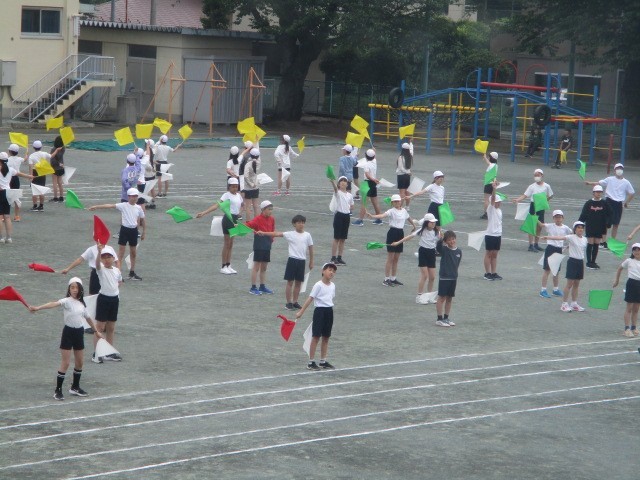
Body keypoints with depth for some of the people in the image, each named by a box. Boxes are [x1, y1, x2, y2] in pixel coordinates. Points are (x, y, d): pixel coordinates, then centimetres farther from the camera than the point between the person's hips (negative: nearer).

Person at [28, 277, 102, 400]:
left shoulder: (82, 303, 6)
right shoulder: (67, 301, -13)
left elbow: (88, 318, 22)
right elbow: (54, 304, -33)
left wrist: (96, 331, 29)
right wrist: (38, 308, -49)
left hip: (79, 333, 6)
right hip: (68, 332, -6)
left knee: (80, 362, 12)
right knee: (65, 363, -7)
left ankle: (75, 387, 28)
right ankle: (58, 390, 0)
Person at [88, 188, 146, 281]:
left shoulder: (138, 208, 3)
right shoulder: (123, 206, -9)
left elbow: (142, 220, 15)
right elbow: (110, 205, -19)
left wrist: (144, 232, 15)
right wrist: (96, 207, -28)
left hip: (133, 230, 4)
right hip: (125, 229, -4)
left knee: (133, 252, 12)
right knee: (121, 251, -5)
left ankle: (132, 273, 24)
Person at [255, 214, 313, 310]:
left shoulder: (307, 235, 3)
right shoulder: (290, 234, -4)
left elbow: (310, 248, 10)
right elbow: (276, 234, -11)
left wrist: (311, 262, 12)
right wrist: (263, 233, -20)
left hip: (302, 261, 3)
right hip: (292, 260, -3)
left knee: (298, 282, 9)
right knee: (290, 282, 0)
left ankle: (295, 302, 18)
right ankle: (288, 303, 5)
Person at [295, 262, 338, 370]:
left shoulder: (332, 286, 9)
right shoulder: (318, 285, -12)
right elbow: (310, 299, -14)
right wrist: (301, 312, -18)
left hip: (329, 311, 7)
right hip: (320, 310, -7)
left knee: (326, 337, 11)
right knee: (316, 337, -4)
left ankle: (323, 361, 20)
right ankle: (311, 362, 0)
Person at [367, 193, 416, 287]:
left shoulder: (404, 211, 9)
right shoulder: (391, 211, -10)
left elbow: (409, 218, 29)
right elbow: (383, 215, -28)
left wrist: (414, 225, 47)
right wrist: (372, 216, -47)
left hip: (400, 233, 6)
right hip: (392, 233, -6)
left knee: (396, 259, 11)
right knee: (390, 259, -4)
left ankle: (393, 279, 19)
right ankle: (386, 279, 0)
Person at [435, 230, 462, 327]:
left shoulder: (459, 251, 5)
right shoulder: (444, 250, -9)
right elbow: (438, 246, -31)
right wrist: (440, 239, -50)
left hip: (453, 278, 5)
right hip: (444, 277, -5)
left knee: (449, 299, 12)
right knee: (442, 298, -1)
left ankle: (446, 318, 21)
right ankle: (439, 319, 4)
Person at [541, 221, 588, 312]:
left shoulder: (584, 239, 8)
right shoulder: (571, 237, -10)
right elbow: (560, 237, -24)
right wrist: (547, 237, -37)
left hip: (580, 262, 6)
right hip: (572, 261, -6)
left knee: (576, 284, 12)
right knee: (569, 284, -5)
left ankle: (574, 304, 20)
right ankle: (564, 304, -1)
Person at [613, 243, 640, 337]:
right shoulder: (629, 261, 1)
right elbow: (620, 268, 14)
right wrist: (616, 280, 15)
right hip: (631, 283, -2)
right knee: (629, 308, -1)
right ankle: (627, 329, 0)